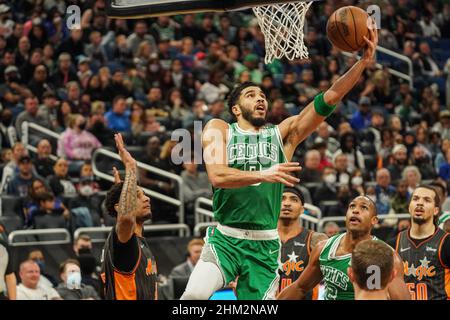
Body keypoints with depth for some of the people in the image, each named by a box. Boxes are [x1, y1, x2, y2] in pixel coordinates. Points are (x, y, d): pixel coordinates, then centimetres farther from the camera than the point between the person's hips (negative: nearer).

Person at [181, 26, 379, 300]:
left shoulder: (284, 133, 10)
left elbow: (328, 100, 0)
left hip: (265, 246, 2)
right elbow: (217, 175, -13)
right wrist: (263, 174, -26)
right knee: (194, 296, -27)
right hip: (226, 239, -2)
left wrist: (363, 63, -12)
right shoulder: (219, 129, 4)